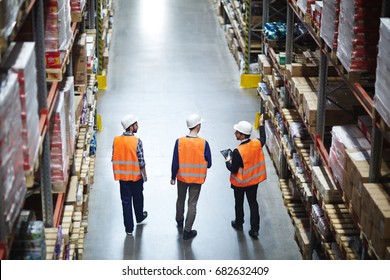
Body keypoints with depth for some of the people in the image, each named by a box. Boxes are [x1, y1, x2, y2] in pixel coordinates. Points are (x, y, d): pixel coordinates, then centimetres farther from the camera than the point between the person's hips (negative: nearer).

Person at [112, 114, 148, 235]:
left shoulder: (116, 140, -7)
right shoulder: (137, 141, -19)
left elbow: (114, 158, 2)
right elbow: (141, 161, -16)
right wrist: (144, 175, -2)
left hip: (122, 175, 3)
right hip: (136, 175, -3)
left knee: (126, 201, 7)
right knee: (138, 197, 22)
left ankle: (129, 228, 10)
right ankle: (139, 217, 45)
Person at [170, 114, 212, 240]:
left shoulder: (179, 142, -16)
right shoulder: (204, 143, -19)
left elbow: (175, 163, -9)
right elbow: (208, 164, -10)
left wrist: (173, 177, 5)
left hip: (182, 177, 2)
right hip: (197, 178, -2)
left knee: (180, 200, 25)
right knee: (192, 204, 8)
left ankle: (179, 220, 47)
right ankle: (187, 231, 13)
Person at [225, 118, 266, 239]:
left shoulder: (238, 152, -32)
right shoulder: (256, 144, -15)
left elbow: (233, 169, -23)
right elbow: (263, 139, 11)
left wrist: (228, 162, -2)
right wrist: (261, 125, 23)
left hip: (240, 183, -4)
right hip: (253, 180, 4)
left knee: (239, 203, 19)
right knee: (253, 203, 14)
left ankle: (238, 223, 40)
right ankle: (254, 229, 16)